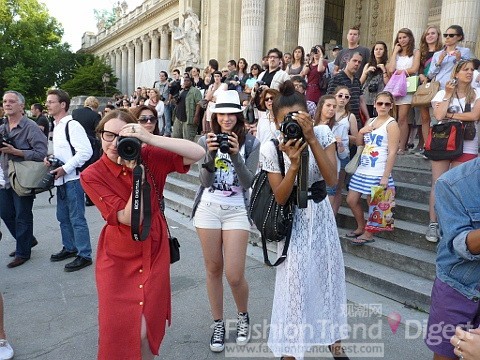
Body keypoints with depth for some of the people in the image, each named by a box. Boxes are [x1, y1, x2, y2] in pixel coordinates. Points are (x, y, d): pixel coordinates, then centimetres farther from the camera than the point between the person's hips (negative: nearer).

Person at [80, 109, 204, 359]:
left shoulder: (149, 157, -9)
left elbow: (198, 154, -21)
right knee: (121, 333, 1)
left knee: (149, 330, 13)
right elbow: (131, 218, -20)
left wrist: (151, 139, -28)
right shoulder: (92, 175, -13)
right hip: (118, 260, -2)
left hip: (155, 254, 2)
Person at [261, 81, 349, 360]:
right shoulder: (270, 149, -17)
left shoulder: (323, 133, -14)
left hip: (321, 213, 3)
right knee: (294, 282, 0)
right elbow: (280, 198, -17)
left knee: (330, 275, 14)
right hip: (294, 218, -2)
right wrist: (293, 164, -32)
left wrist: (312, 140, -32)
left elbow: (332, 180, -24)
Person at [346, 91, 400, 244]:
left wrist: (385, 176, -19)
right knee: (351, 200, 10)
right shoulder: (370, 121, 13)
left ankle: (368, 234, 19)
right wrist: (361, 132, -2)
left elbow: (392, 152, -13)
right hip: (363, 169, 7)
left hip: (377, 172, -7)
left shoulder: (391, 124, -8)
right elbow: (359, 143, 20)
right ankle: (361, 227, 30)